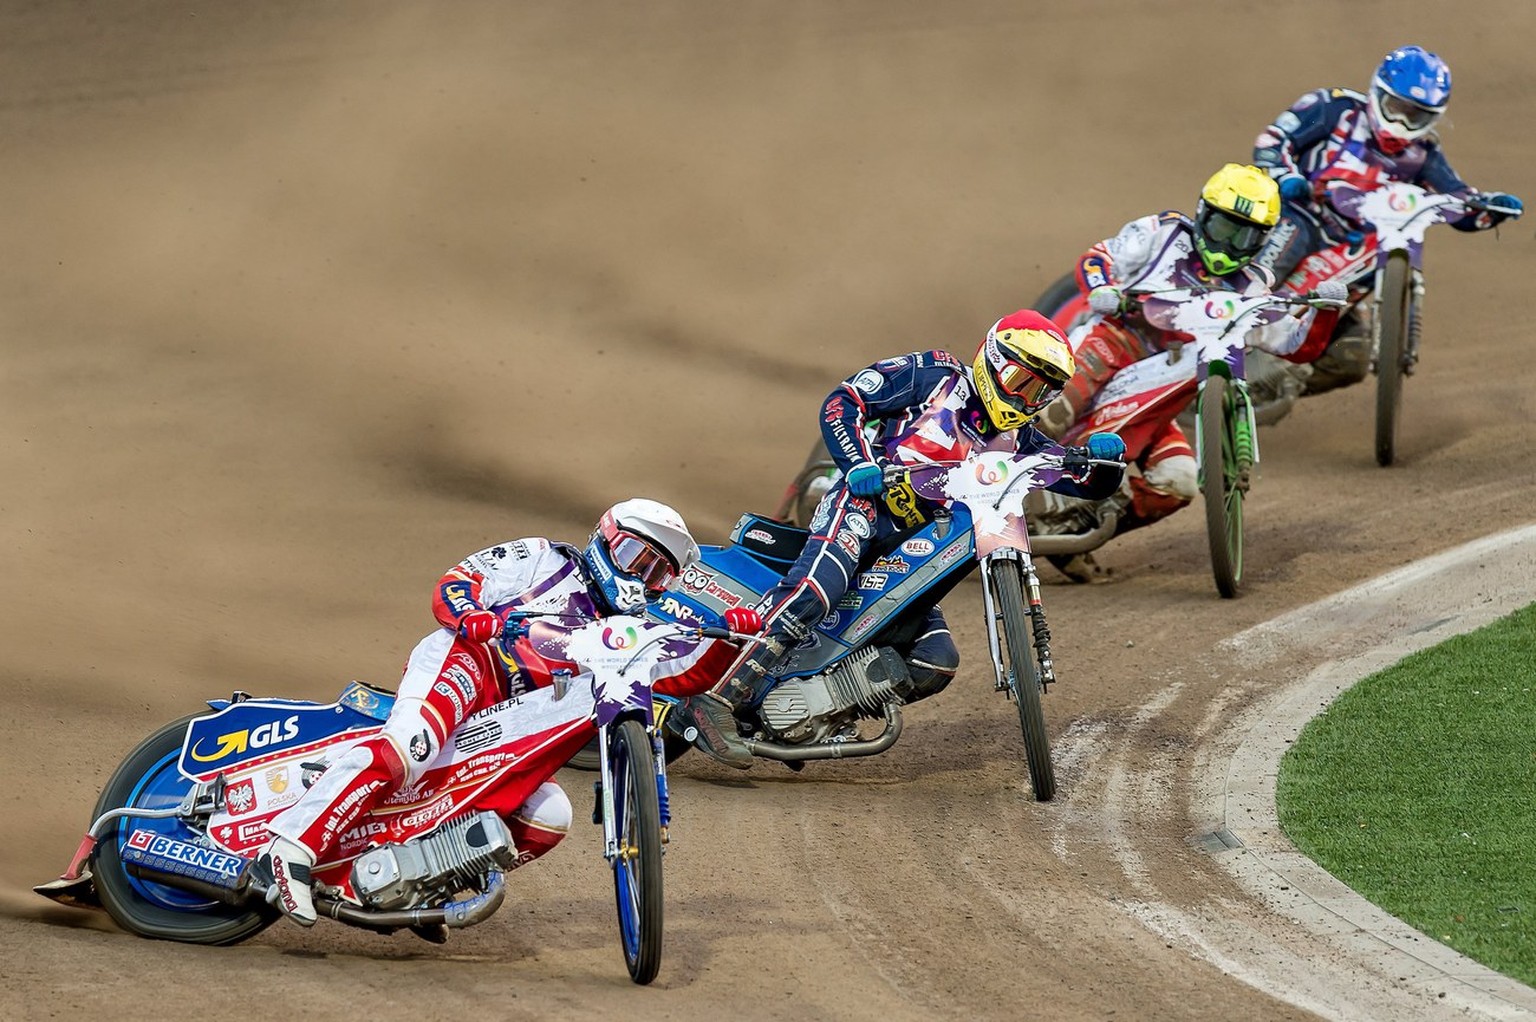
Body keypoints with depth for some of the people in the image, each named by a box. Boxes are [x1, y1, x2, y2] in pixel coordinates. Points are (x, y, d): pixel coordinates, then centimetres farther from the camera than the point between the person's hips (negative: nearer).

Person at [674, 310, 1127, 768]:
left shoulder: (1015, 438, 20)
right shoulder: (934, 374, 3)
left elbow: (1089, 482, 18)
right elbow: (842, 402, -2)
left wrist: (1100, 455, -6)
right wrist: (859, 463, -17)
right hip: (864, 501, -7)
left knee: (937, 662, -9)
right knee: (819, 584, -35)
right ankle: (720, 702, -41)